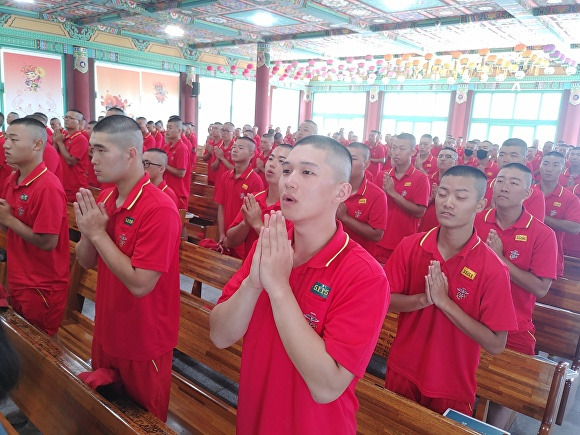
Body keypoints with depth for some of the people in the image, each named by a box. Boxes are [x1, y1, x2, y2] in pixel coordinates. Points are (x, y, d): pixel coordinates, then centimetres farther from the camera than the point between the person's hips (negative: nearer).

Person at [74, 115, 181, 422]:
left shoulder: (159, 210, -27)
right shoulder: (104, 198, -1)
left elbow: (139, 284, -29)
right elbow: (87, 262, 5)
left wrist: (98, 233, -24)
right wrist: (87, 231, -16)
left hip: (144, 345, -7)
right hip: (106, 333, 8)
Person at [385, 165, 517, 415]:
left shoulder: (492, 269, -20)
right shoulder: (410, 246, -11)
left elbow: (496, 345, -19)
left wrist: (444, 301, -27)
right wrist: (423, 299, -24)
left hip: (453, 386, -3)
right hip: (402, 372, 3)